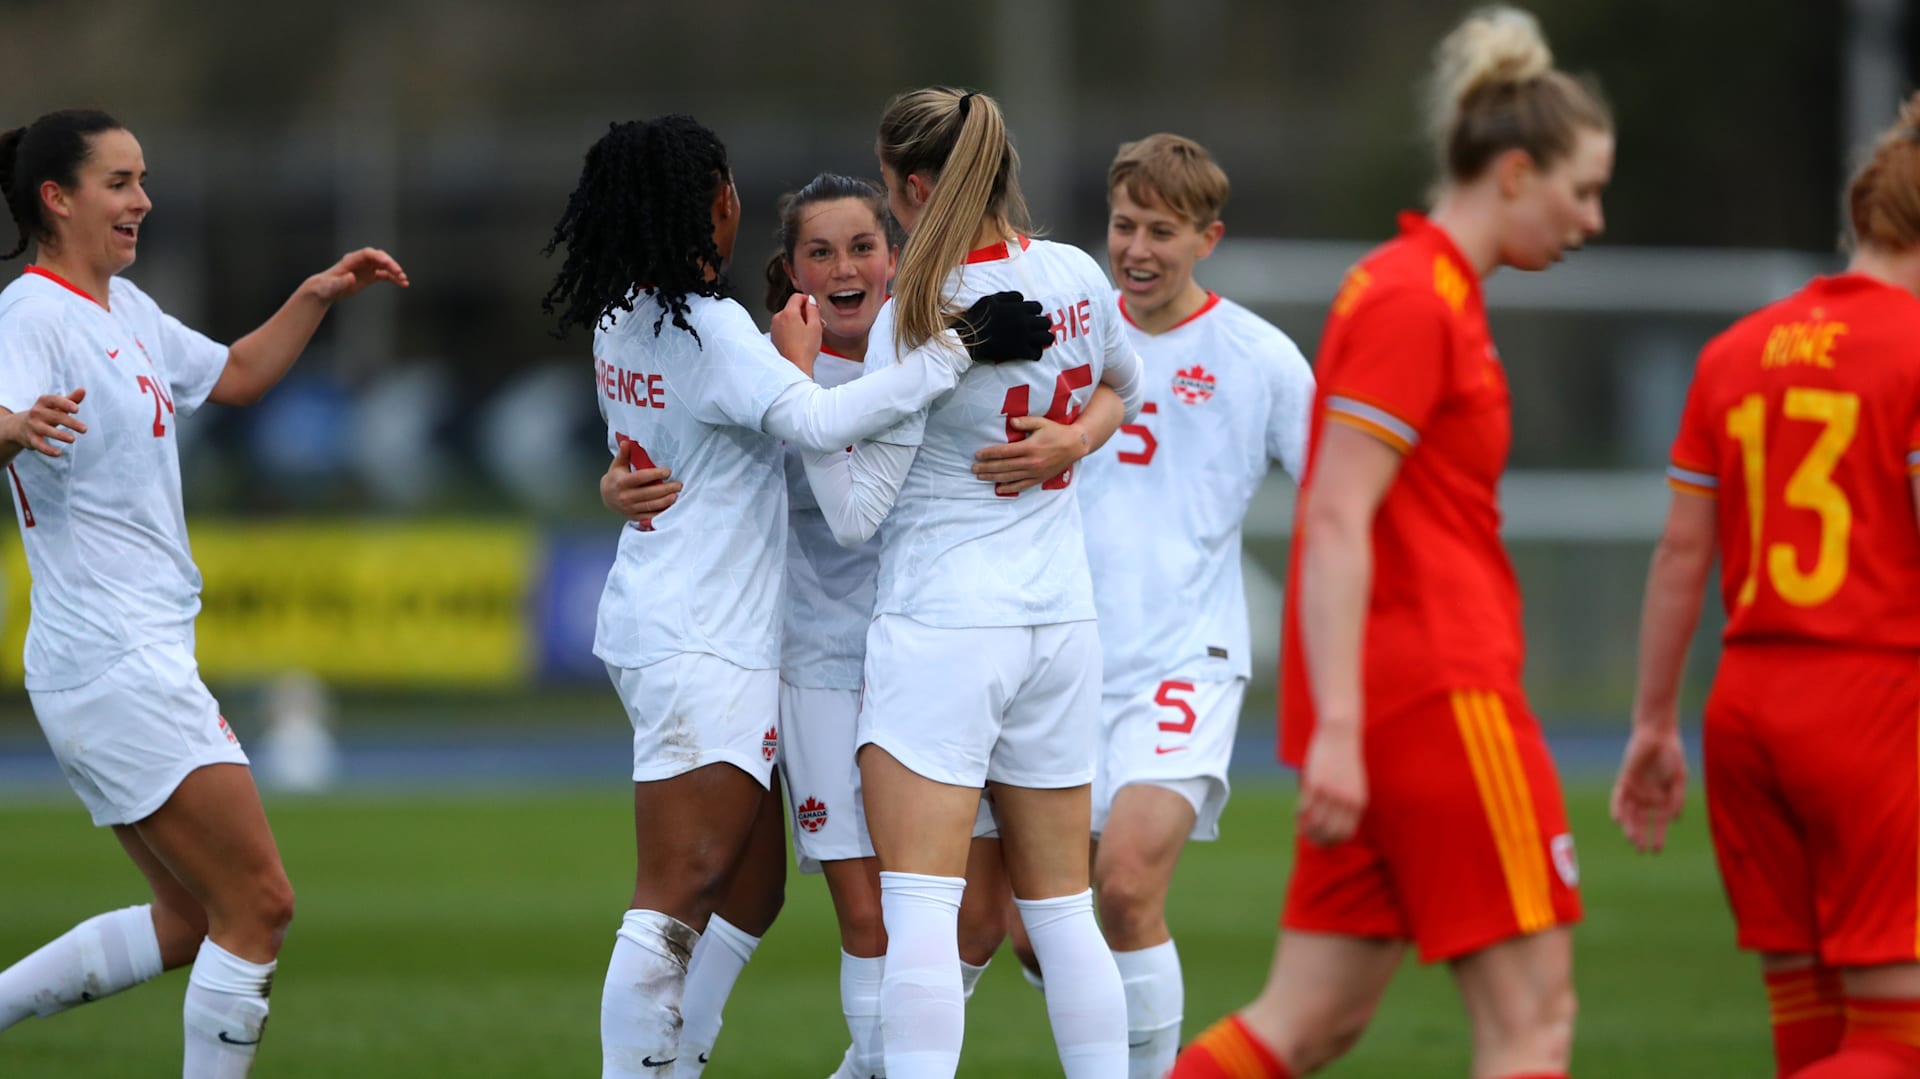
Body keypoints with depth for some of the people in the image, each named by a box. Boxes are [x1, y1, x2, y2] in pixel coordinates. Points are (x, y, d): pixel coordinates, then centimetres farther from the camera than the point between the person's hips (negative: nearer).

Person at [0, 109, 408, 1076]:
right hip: (115, 665, -10)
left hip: (138, 660, 10)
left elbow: (233, 376, 28)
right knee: (259, 907, -7)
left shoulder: (125, 309, 14)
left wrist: (316, 297, 14)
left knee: (192, 922, 14)